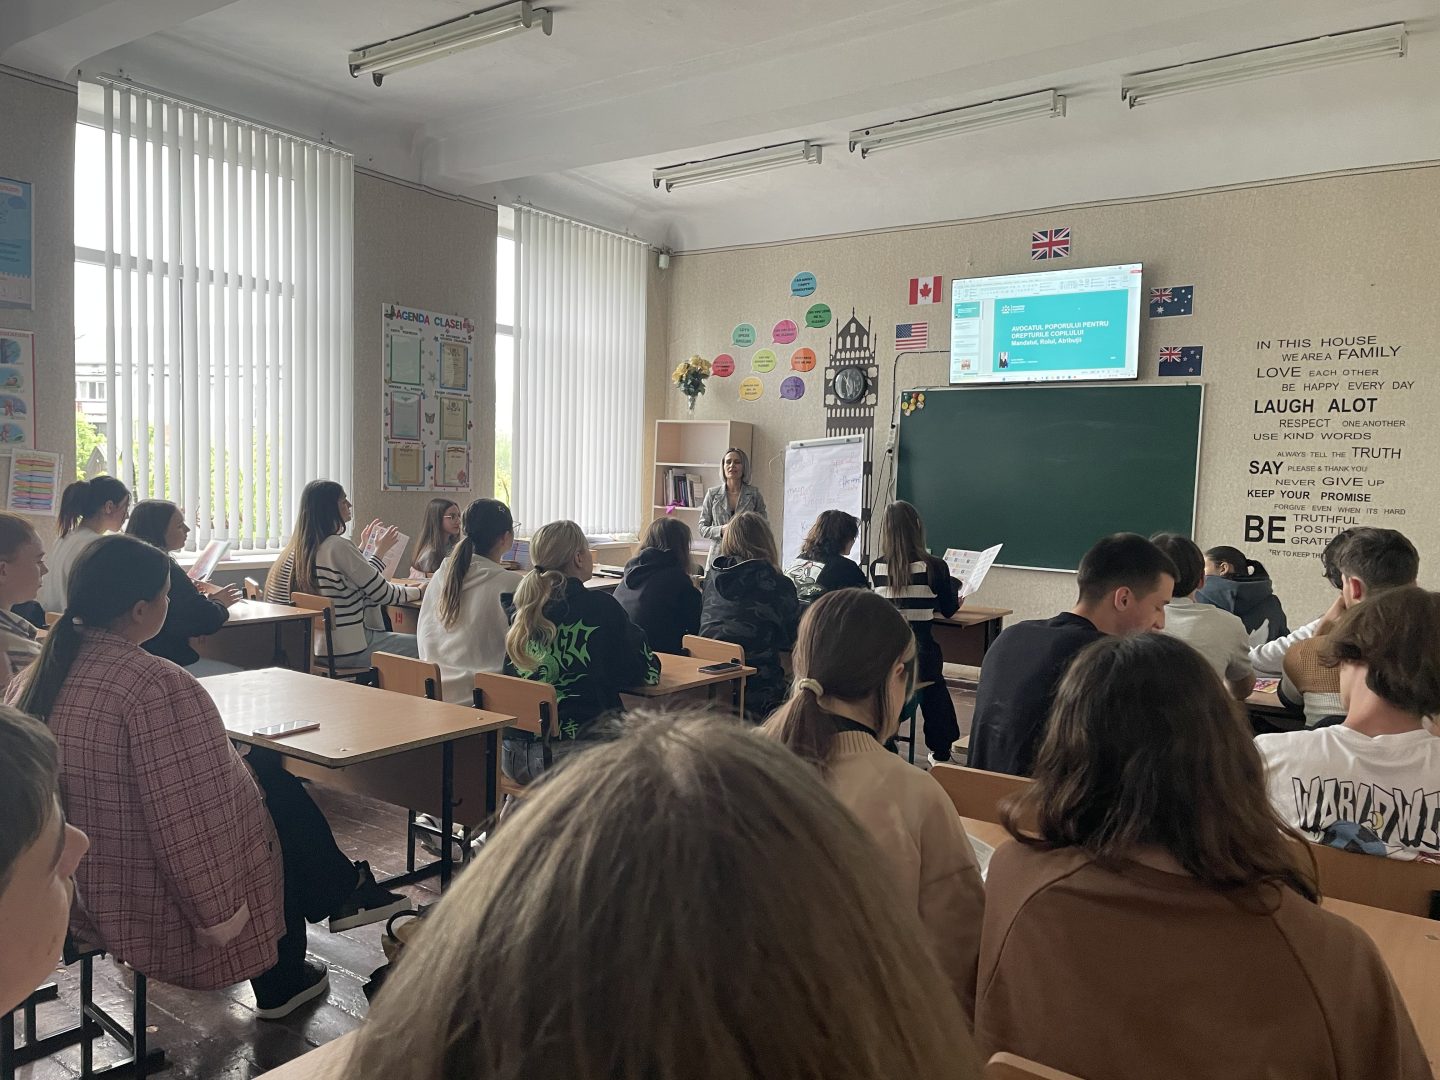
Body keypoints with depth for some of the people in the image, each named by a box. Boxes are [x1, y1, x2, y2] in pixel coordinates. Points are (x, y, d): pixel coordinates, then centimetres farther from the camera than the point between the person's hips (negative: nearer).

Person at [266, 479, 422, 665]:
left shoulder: (300, 547, 8)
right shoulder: (338, 546, -19)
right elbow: (382, 593, -13)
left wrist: (365, 547, 20)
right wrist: (418, 592, 4)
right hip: (344, 650, -10)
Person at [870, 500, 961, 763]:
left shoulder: (876, 568, -2)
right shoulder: (935, 567, -9)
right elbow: (949, 610, 6)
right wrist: (954, 587, 26)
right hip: (920, 658, -2)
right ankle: (941, 754, 36)